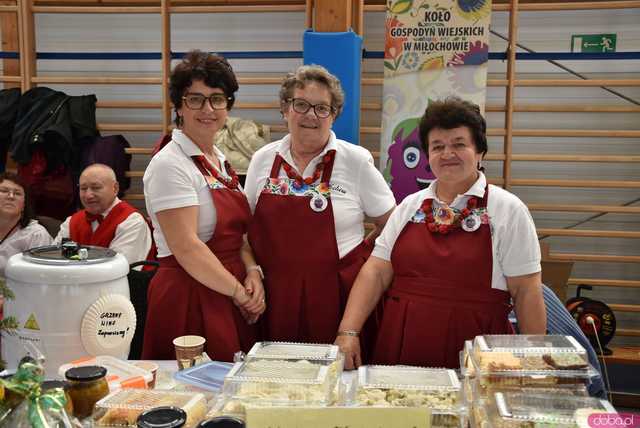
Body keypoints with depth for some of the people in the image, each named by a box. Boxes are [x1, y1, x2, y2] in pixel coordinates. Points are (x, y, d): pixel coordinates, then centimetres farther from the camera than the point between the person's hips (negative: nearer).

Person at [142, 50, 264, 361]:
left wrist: (252, 272, -4)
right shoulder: (170, 164, -14)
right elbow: (186, 247, -20)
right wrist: (239, 292, -14)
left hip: (230, 301, 8)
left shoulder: (220, 160, 10)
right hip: (189, 299, -8)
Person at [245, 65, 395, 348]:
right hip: (274, 297, 3)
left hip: (334, 299, -2)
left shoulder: (356, 160, -4)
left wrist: (359, 255, -2)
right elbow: (246, 226, 13)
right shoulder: (263, 159, 5)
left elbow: (391, 226, 3)